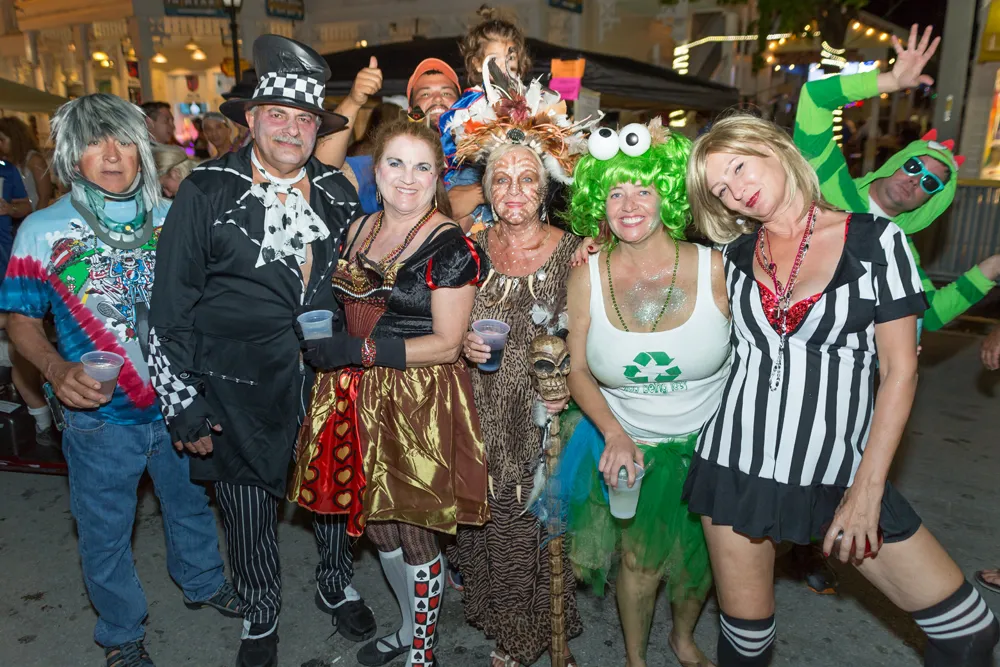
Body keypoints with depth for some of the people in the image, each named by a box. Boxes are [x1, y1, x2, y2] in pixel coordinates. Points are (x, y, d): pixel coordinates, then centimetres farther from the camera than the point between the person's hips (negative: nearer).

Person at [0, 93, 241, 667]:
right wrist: (58, 369, -22)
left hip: (179, 404, 2)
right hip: (100, 417, -2)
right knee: (106, 533, 16)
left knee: (191, 503, 23)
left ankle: (204, 582, 51)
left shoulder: (171, 219, -3)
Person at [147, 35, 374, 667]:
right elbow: (171, 310, -6)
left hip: (328, 378, 3)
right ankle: (262, 615, 41)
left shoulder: (339, 192, 4)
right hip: (242, 391, -2)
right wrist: (185, 406, -7)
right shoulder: (206, 192, -8)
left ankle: (337, 585, 46)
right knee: (250, 509, 13)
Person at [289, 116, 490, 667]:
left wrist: (360, 350, -20)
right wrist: (322, 342, 2)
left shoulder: (451, 246, -12)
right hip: (357, 398, 7)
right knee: (376, 524, 19)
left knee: (414, 534, 6)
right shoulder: (359, 229, 9)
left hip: (420, 405, -7)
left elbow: (447, 343, -16)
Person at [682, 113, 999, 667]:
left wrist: (867, 489, -7)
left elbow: (899, 371, -3)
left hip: (840, 465, -1)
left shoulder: (875, 239, -2)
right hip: (737, 461, 1)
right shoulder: (734, 255, 6)